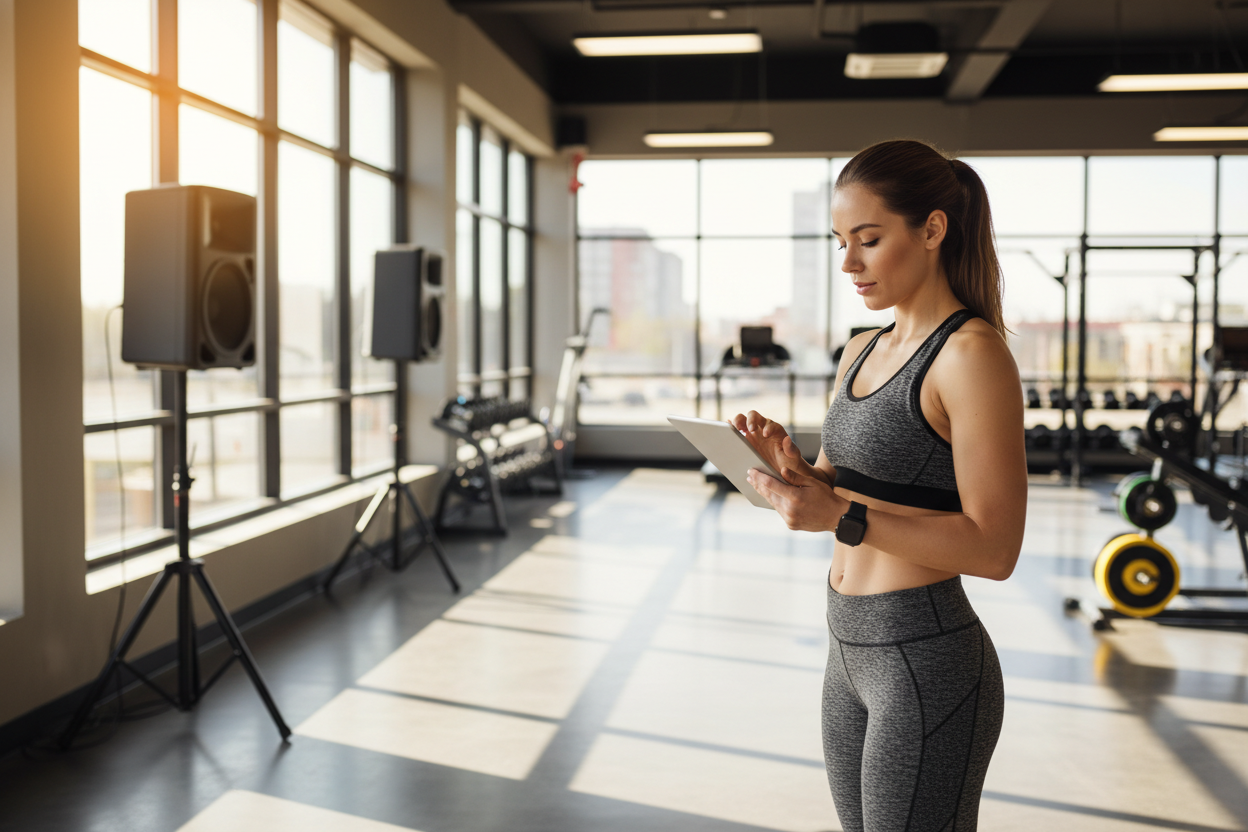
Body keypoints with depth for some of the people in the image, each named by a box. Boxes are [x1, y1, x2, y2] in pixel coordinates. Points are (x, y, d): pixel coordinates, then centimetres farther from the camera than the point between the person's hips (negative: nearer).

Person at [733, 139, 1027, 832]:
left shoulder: (971, 353, -15)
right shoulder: (862, 351, 10)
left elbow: (994, 547, -19)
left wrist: (843, 516, -26)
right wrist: (792, 467, -5)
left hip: (928, 663, -8)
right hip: (850, 647, 8)